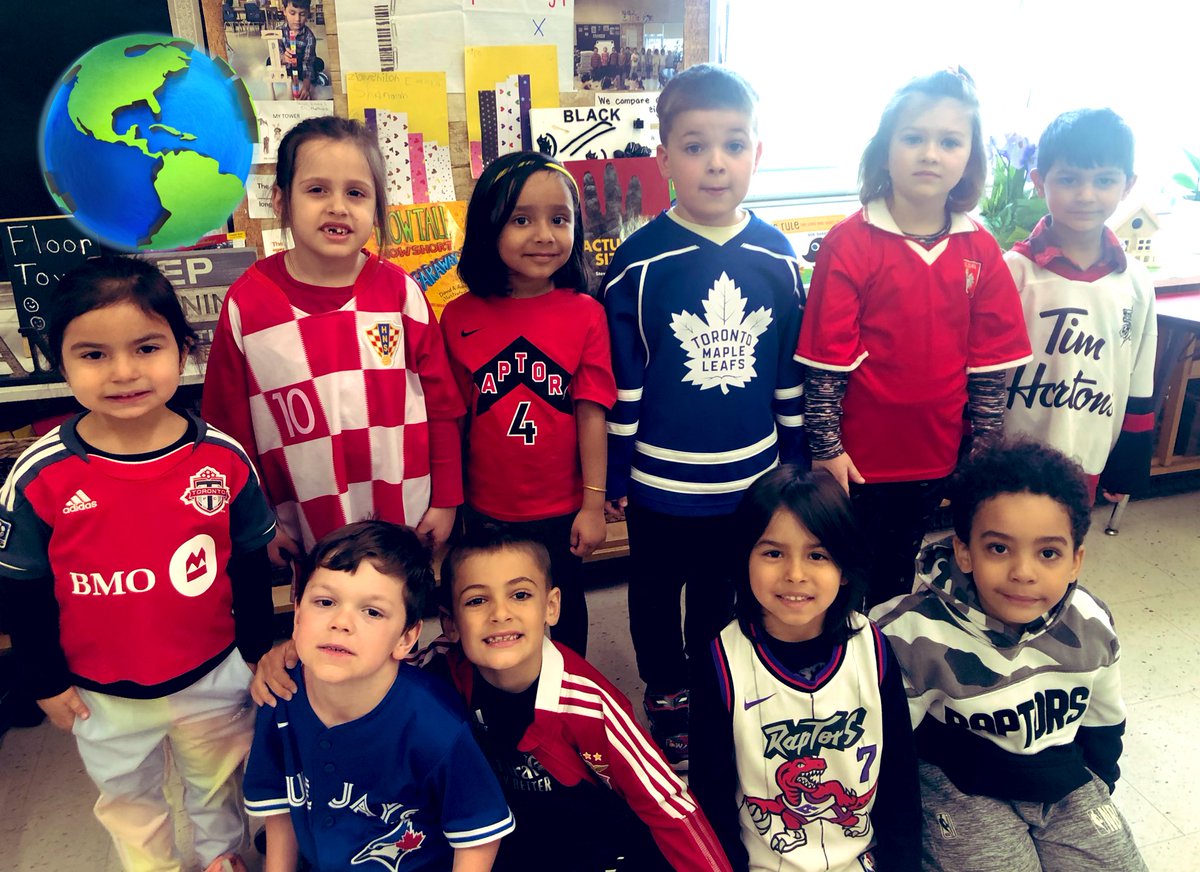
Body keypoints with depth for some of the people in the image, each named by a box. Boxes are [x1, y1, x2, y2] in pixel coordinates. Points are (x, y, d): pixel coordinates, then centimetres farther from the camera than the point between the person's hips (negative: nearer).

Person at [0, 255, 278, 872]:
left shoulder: (223, 459, -17)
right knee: (127, 800, 26)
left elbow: (250, 566, -5)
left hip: (213, 679, 0)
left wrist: (258, 652, 2)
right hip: (101, 696, 0)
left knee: (217, 781, 26)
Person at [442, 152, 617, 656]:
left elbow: (591, 414, -9)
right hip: (489, 510, 1)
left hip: (562, 511, -1)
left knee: (563, 615, 19)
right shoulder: (459, 317, -8)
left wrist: (593, 504, -7)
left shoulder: (585, 314, -10)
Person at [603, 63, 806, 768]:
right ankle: (668, 698, 40)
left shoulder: (777, 256, -3)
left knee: (721, 593, 21)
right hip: (661, 479, -2)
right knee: (657, 595, 16)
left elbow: (792, 373, 4)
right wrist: (614, 474, -4)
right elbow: (620, 378, -8)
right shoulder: (641, 260, -12)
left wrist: (796, 464, 8)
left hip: (749, 475, 3)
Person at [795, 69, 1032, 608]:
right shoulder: (850, 243, -14)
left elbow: (991, 364, 3)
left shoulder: (980, 251, -2)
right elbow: (827, 358, -14)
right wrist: (826, 448, -13)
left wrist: (982, 451, 3)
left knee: (897, 574, 22)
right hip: (860, 455, -4)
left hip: (934, 455, 4)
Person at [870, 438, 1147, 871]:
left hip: (1065, 784, 5)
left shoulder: (1091, 626, -12)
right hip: (959, 789, -4)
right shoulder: (914, 634, -27)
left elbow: (1103, 722, 10)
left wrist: (1096, 790, 14)